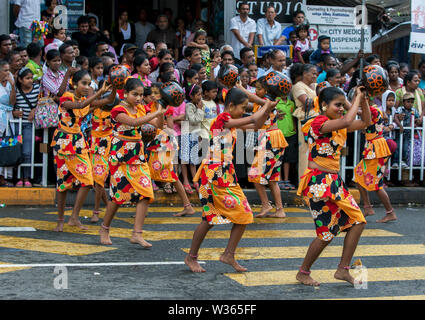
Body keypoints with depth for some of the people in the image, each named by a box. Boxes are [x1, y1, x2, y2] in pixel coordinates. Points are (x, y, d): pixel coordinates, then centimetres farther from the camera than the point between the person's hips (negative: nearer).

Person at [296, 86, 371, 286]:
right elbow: (347, 121, -30)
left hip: (334, 181, 9)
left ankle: (343, 270, 9)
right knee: (327, 232, -4)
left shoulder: (338, 126, 13)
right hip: (319, 182, -9)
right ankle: (303, 273, 14)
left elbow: (365, 122, 20)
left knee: (357, 221, 3)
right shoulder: (318, 123, -15)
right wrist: (357, 97, -18)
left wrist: (363, 100, 6)